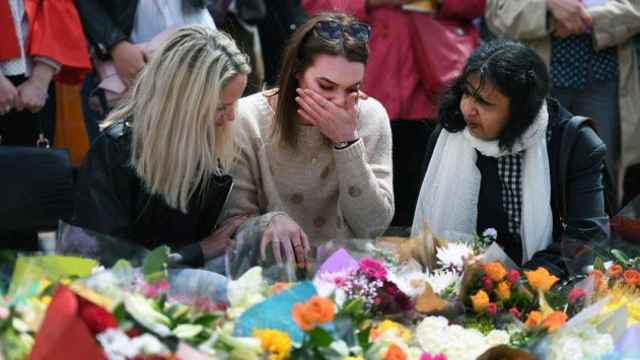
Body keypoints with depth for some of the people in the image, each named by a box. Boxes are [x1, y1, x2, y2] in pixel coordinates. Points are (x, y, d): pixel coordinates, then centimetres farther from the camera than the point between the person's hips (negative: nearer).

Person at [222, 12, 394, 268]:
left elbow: (373, 227, -7)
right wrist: (269, 222, -26)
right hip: (276, 269, 0)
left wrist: (347, 142, -16)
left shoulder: (371, 116, -3)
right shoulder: (247, 120, -9)